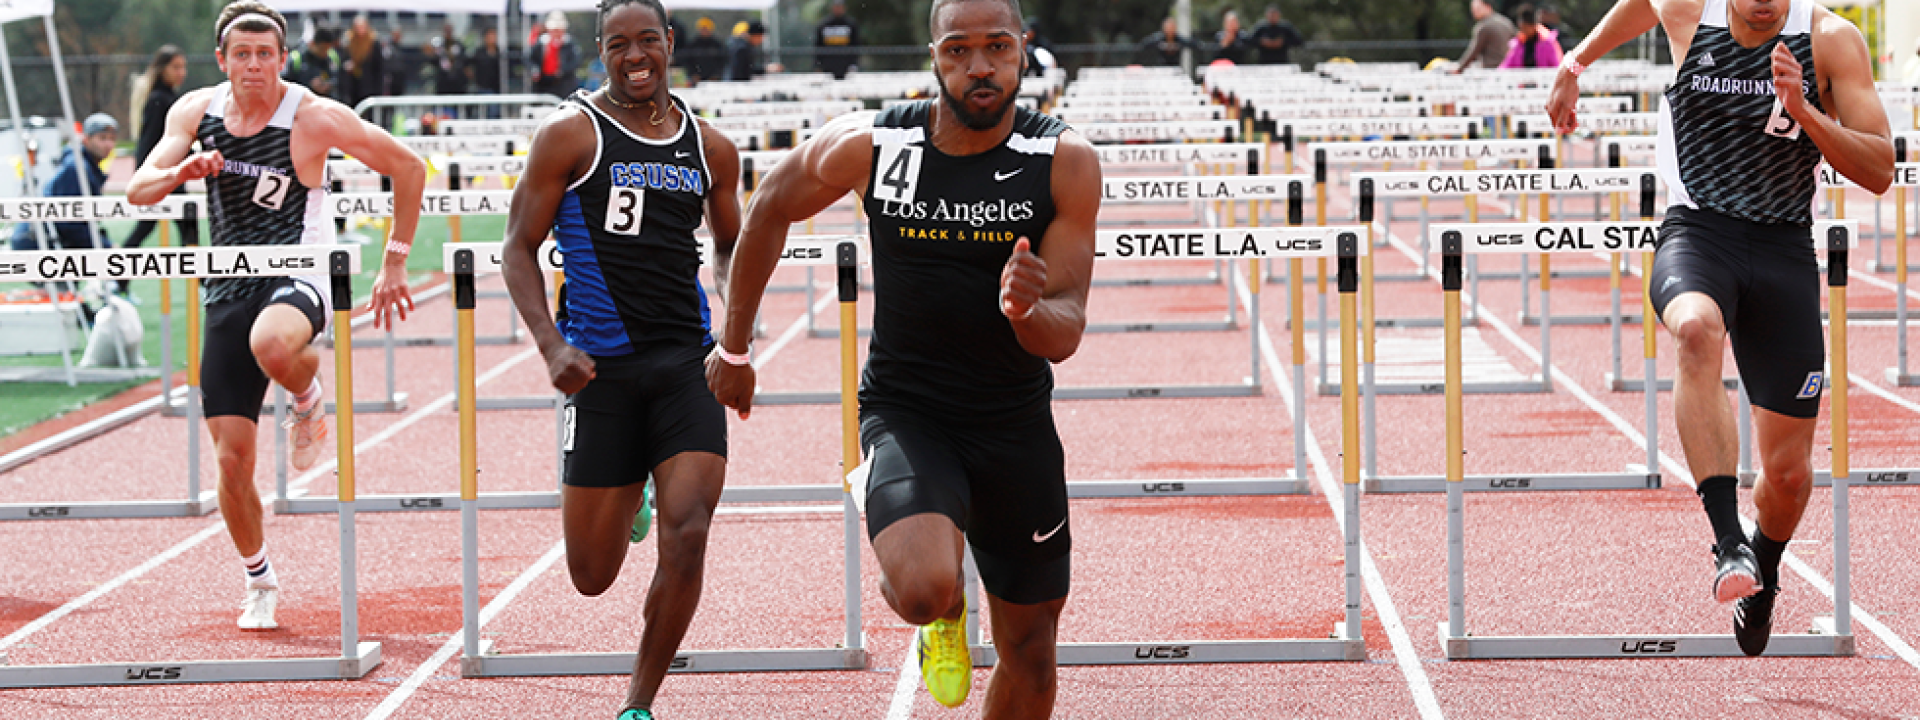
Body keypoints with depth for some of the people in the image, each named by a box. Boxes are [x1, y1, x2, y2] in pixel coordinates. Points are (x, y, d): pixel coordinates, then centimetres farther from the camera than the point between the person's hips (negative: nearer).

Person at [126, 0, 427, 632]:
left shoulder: (314, 117, -11)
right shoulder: (197, 111, 1)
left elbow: (408, 168, -5)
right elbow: (138, 191, -2)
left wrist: (394, 265, -5)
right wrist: (182, 171, -24)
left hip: (298, 276, -4)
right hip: (229, 288, 4)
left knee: (272, 345, -41)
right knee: (232, 457, 1)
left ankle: (310, 401, -5)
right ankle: (260, 582, 23)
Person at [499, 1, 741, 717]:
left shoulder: (711, 147, 8)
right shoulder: (570, 133, -3)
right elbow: (519, 248, -2)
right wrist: (551, 346, -15)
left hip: (687, 362, 2)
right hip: (602, 366, -2)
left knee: (686, 535, -16)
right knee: (592, 574, 4)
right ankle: (627, 498, 43)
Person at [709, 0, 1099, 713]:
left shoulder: (1066, 162, -13)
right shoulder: (867, 147, -13)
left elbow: (1065, 334, -13)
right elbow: (769, 208, 8)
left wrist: (1028, 308, -37)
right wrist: (734, 349, 15)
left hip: (1016, 426, 2)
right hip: (903, 411, -2)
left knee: (1030, 649, 12)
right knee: (923, 590, -29)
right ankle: (943, 616, 10)